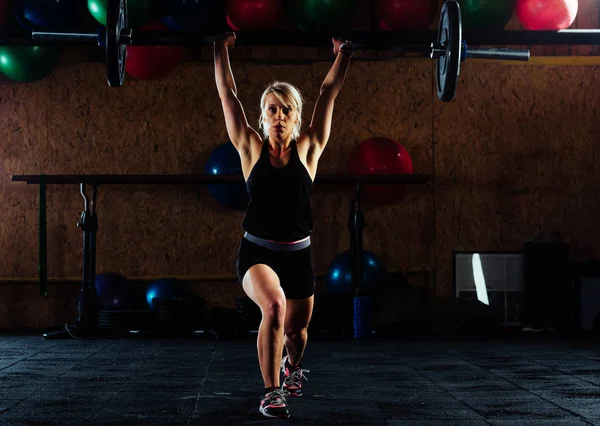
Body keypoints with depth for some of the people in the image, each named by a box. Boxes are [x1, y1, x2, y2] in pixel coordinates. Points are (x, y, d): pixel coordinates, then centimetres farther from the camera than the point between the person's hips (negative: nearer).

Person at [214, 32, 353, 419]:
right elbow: (228, 94, -2)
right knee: (274, 305, -32)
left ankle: (293, 367, 55)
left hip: (298, 254, 2)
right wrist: (222, 49, -1)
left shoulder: (308, 149, -1)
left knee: (296, 328, 16)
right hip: (257, 252, -2)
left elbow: (329, 93, 1)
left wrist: (344, 53, 3)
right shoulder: (251, 149, -3)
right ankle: (272, 392, -17)